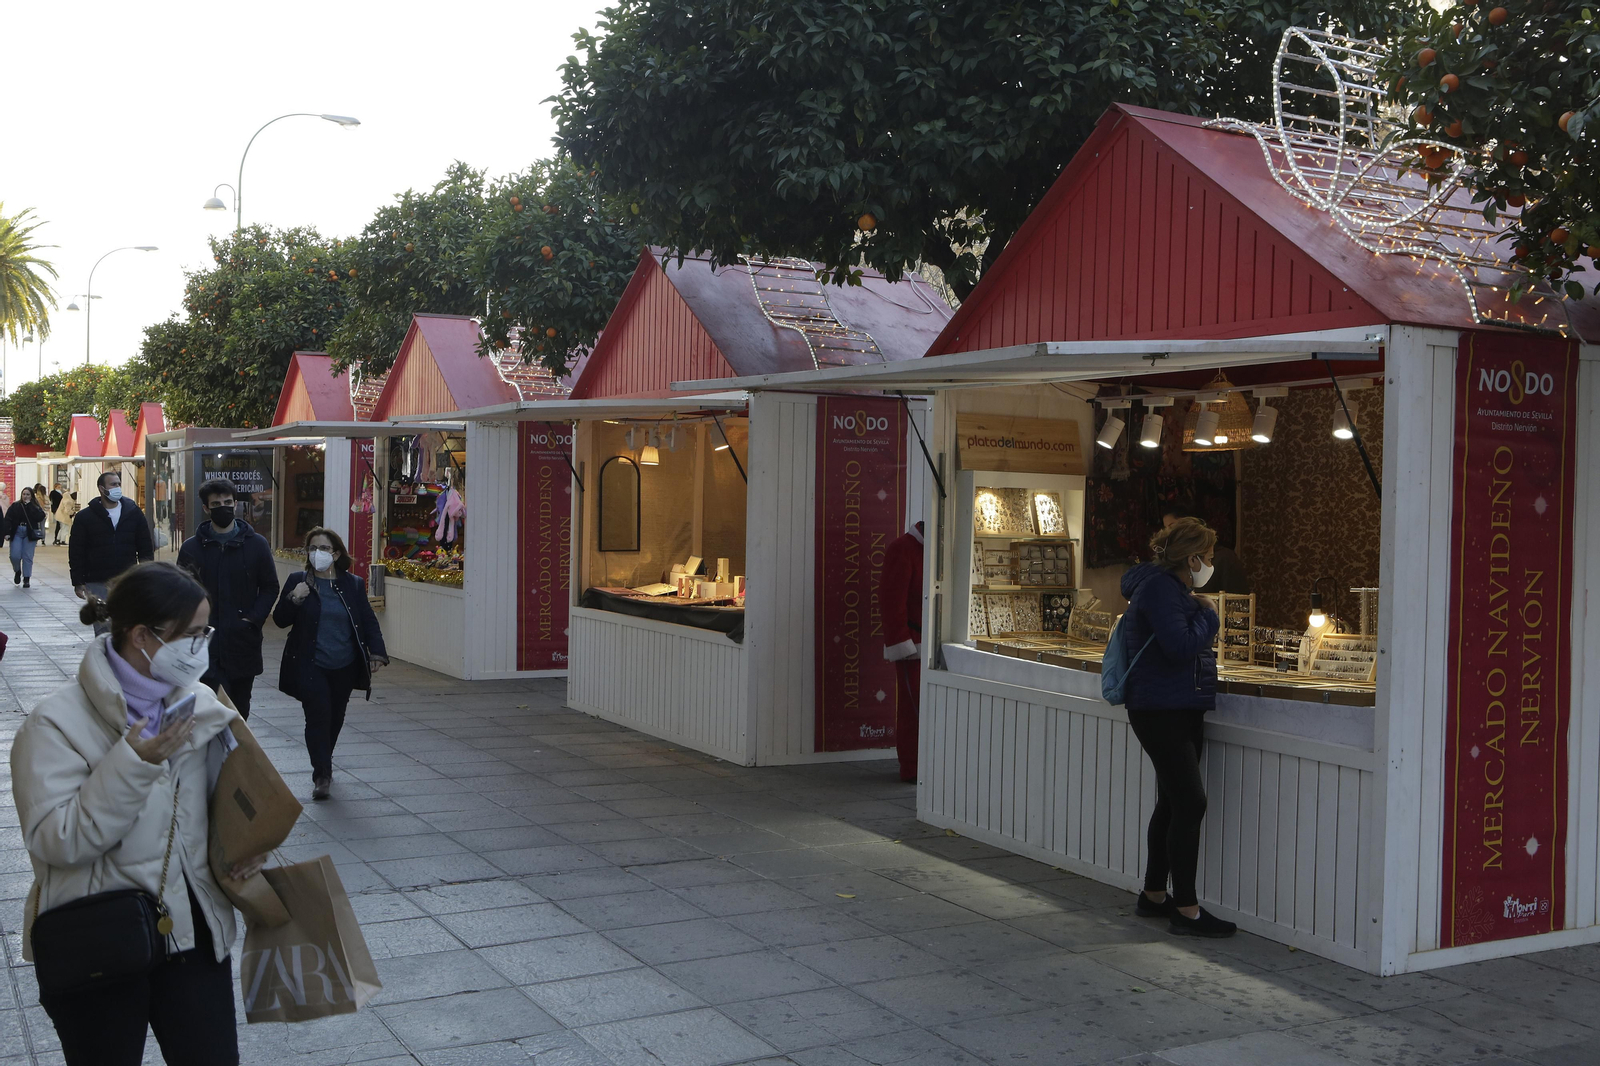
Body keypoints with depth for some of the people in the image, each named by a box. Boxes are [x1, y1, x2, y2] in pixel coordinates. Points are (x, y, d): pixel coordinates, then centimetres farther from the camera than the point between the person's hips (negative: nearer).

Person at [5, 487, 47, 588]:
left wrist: (29, 505, -13)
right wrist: (7, 533, -12)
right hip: (16, 533, 1)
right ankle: (17, 571, 23)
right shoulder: (15, 506, 5)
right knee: (15, 556, -7)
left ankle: (26, 579, 4)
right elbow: (8, 520, 0)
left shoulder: (36, 507, 5)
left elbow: (40, 517, -15)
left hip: (30, 534, -1)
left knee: (28, 557, -3)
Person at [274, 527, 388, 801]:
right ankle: (322, 775, -6)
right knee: (318, 716, -12)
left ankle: (323, 765, 34)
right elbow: (280, 620, 1)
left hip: (344, 667, 2)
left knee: (335, 718, 12)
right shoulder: (297, 581, 2)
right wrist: (293, 600, -18)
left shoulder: (353, 585, 5)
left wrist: (377, 652, -6)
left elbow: (368, 621, 6)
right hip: (309, 666, -2)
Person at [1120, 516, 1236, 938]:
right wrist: (1208, 615, -11)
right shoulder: (1159, 588, -15)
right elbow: (1179, 646, -25)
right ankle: (1186, 910, -9)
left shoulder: (1171, 588, 19)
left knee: (1173, 804, 15)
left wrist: (1202, 614, 11)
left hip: (1179, 711, 11)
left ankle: (1154, 895, 25)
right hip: (1161, 710, -11)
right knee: (1190, 804, -12)